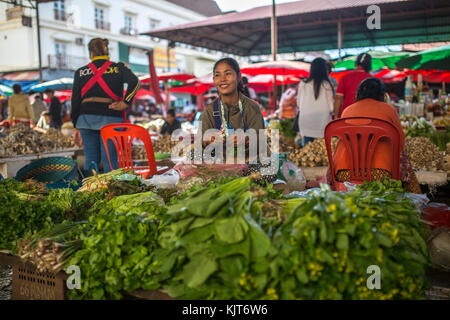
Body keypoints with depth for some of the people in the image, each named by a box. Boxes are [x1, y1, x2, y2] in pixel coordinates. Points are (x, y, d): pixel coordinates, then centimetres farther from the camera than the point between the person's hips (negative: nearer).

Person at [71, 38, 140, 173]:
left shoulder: (81, 72, 10)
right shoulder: (118, 68, 6)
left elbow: (75, 101, 10)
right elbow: (135, 82, -13)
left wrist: (76, 126, 15)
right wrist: (125, 103, -10)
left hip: (86, 119, 2)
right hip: (111, 118, -2)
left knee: (90, 159, 8)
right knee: (110, 159, 0)